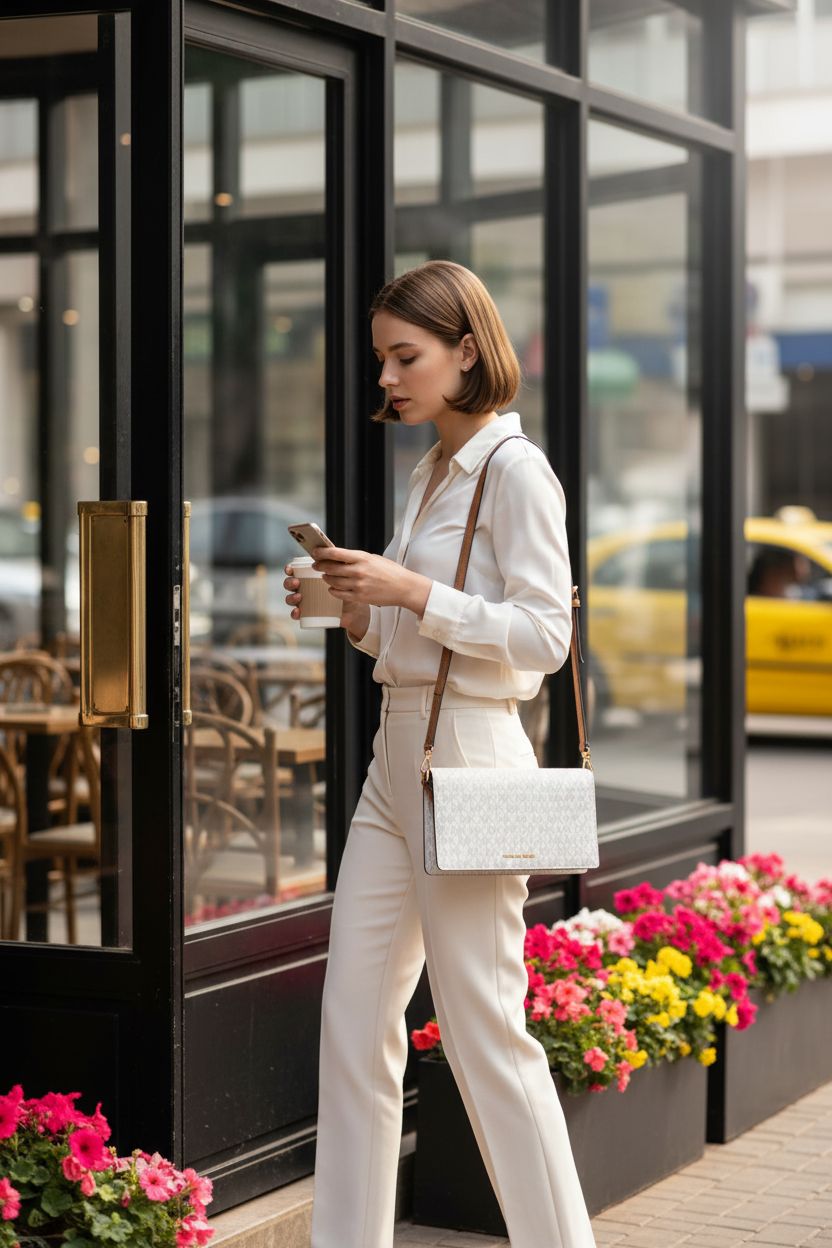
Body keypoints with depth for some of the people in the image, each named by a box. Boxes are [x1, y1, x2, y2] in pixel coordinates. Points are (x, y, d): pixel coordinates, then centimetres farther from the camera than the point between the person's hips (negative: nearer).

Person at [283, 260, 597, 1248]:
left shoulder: (515, 472, -10)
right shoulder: (429, 474, 16)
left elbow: (541, 637, -16)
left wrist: (410, 591, -19)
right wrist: (353, 609, 4)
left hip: (471, 758, -9)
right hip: (397, 756, 9)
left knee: (483, 1030, -3)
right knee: (352, 1019, 8)